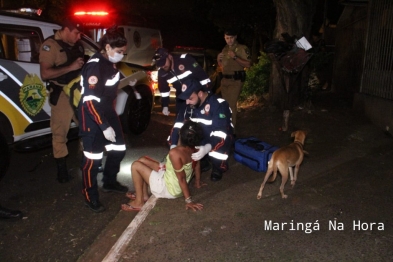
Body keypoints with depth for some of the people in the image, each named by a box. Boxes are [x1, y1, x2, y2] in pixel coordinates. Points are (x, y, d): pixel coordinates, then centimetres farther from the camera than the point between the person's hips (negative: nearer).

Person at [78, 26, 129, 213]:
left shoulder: (110, 62, 5)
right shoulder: (94, 66, -23)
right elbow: (90, 101, -26)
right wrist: (104, 126, -26)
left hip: (108, 113, 9)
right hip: (93, 117, -9)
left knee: (118, 150, 15)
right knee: (93, 158, 0)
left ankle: (109, 183, 37)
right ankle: (90, 197, 17)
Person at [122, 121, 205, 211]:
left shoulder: (175, 153, -34)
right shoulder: (194, 148, -10)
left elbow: (182, 179, -28)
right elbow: (197, 165, 5)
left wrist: (188, 200, -19)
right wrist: (198, 182, 20)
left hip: (170, 189, -8)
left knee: (136, 166, -6)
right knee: (142, 160, 13)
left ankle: (138, 202, 6)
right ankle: (144, 195, 25)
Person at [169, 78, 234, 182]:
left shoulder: (218, 104, -26)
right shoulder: (189, 105, -5)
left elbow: (221, 131, -34)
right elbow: (179, 125, -6)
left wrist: (207, 148, -48)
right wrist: (173, 146, -18)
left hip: (216, 142, -6)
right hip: (199, 141, 6)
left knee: (220, 143, -38)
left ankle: (218, 167, -4)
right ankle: (199, 163, 9)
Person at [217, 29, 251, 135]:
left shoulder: (242, 48, -5)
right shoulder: (225, 49, 16)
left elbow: (248, 64, -14)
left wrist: (235, 57, -23)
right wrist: (219, 60, 3)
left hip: (236, 80, -7)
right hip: (225, 79, 7)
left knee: (231, 104, -14)